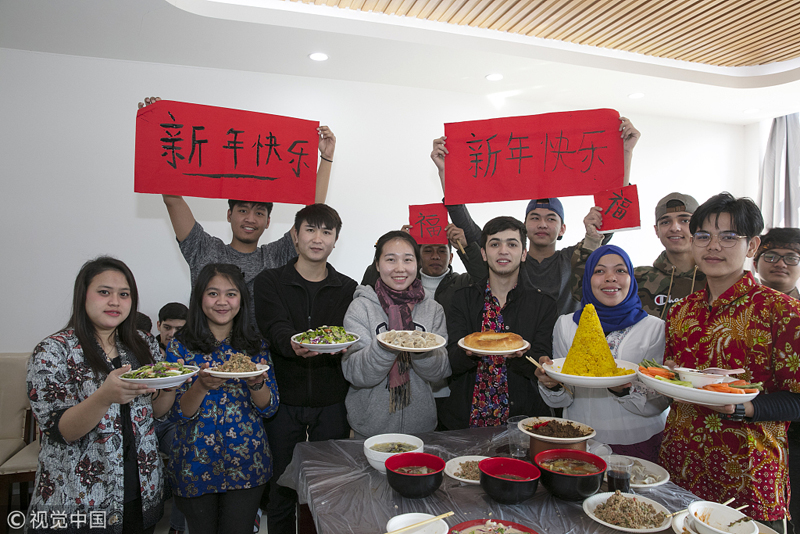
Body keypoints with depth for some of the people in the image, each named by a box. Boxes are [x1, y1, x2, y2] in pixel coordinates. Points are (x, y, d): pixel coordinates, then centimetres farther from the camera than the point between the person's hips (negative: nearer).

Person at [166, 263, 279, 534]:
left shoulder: (256, 346, 0)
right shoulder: (181, 346, -5)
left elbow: (269, 408, -2)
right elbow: (179, 413, -8)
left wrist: (256, 383, -22)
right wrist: (202, 385, -27)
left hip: (247, 463, 1)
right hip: (196, 465, 0)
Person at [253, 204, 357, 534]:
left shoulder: (348, 289, 7)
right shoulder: (269, 283, 2)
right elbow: (275, 330, -14)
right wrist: (293, 344, -36)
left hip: (332, 403, 1)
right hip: (284, 400, -1)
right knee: (282, 490, 11)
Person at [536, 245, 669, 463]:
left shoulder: (655, 327, 1)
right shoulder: (566, 325, 5)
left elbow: (661, 402, -4)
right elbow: (561, 401, 5)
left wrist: (625, 390, -22)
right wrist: (552, 384, -16)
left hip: (638, 443, 0)